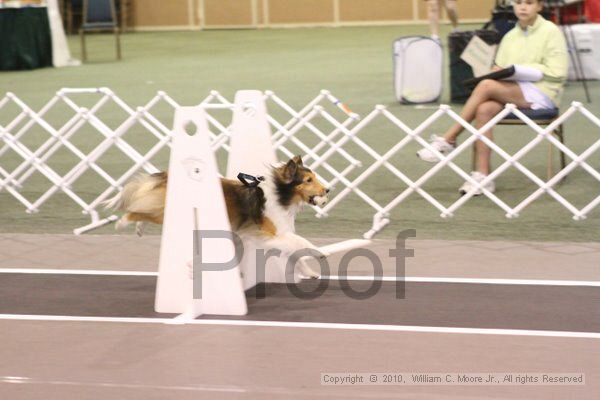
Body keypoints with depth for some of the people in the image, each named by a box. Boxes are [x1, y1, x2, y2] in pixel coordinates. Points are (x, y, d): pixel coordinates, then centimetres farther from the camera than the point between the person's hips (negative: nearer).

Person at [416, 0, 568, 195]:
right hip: (512, 92, 5)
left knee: (486, 85, -27)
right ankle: (483, 175, -29)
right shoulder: (510, 37, 15)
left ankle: (448, 140, -19)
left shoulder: (551, 32, 0)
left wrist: (520, 70, -11)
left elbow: (558, 72, -7)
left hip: (541, 93, -5)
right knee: (484, 110, -29)